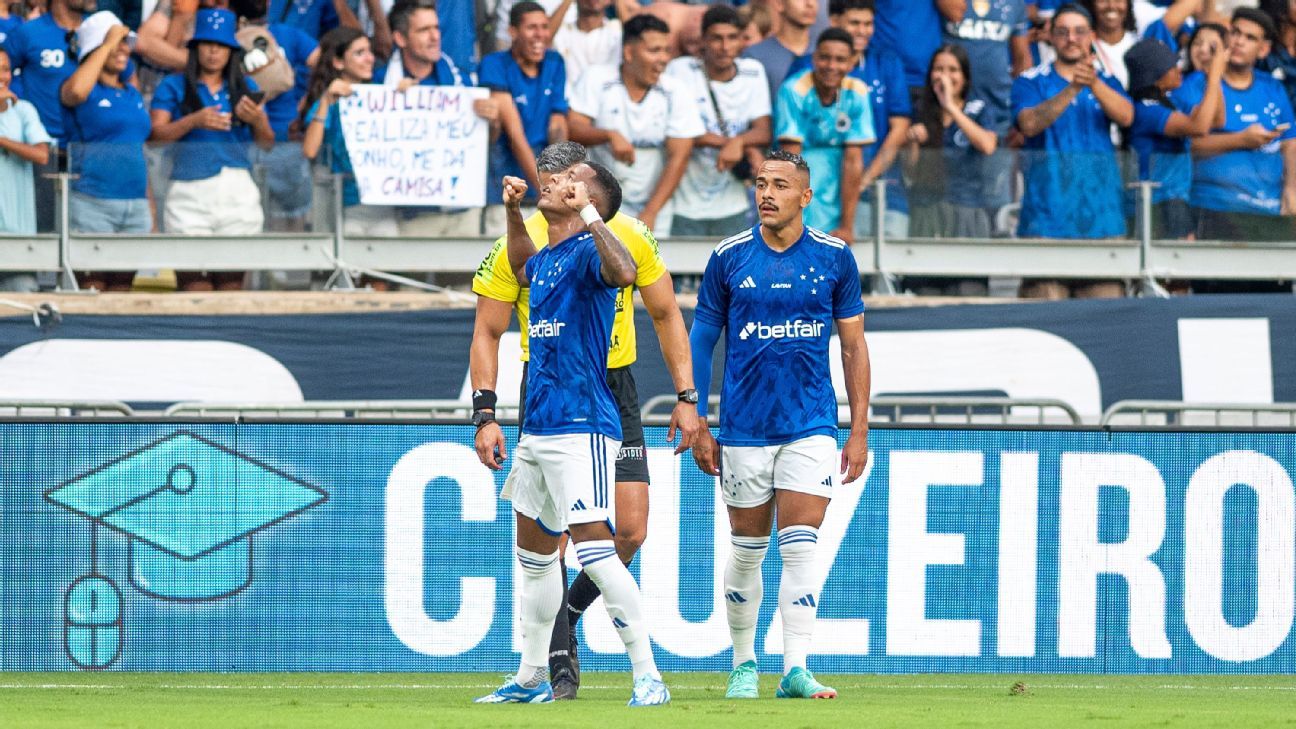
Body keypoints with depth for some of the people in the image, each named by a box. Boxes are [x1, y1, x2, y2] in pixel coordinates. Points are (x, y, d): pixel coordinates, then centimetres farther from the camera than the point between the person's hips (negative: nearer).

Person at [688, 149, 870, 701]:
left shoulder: (834, 258, 1)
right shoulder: (729, 258, 1)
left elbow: (854, 346, 7)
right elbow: (700, 344, 7)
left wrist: (859, 430, 4)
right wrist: (698, 426, 2)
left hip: (811, 426, -1)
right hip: (744, 428, 1)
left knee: (800, 547, -10)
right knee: (747, 551, 7)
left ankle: (796, 670, -11)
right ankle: (744, 665, 21)